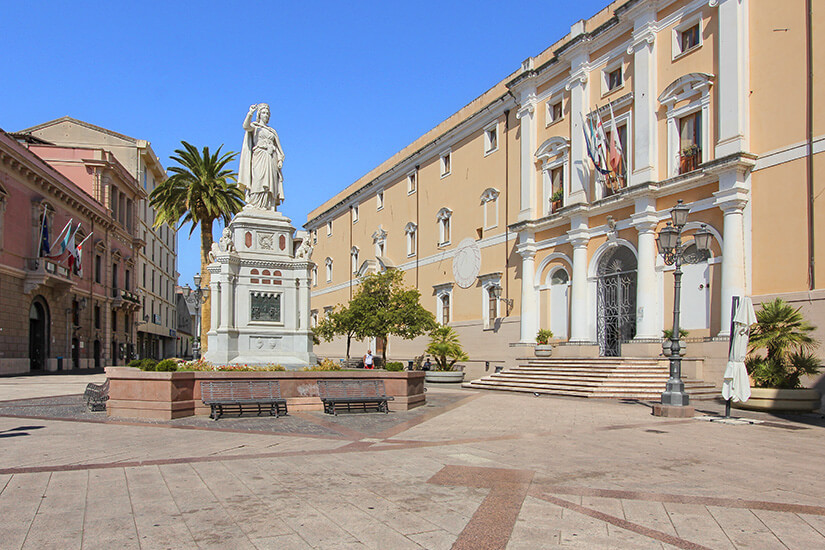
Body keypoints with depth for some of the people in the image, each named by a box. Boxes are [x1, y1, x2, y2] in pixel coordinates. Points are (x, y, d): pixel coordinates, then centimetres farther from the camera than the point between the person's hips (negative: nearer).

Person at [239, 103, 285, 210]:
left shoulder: (272, 131, 25)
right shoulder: (254, 126, 13)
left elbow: (277, 147, 20)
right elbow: (246, 126, -10)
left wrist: (280, 159, 5)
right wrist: (250, 113, -22)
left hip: (271, 159, 4)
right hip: (259, 157, -4)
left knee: (271, 183, -8)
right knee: (258, 181, -18)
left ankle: (269, 207, -14)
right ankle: (254, 206, -24)